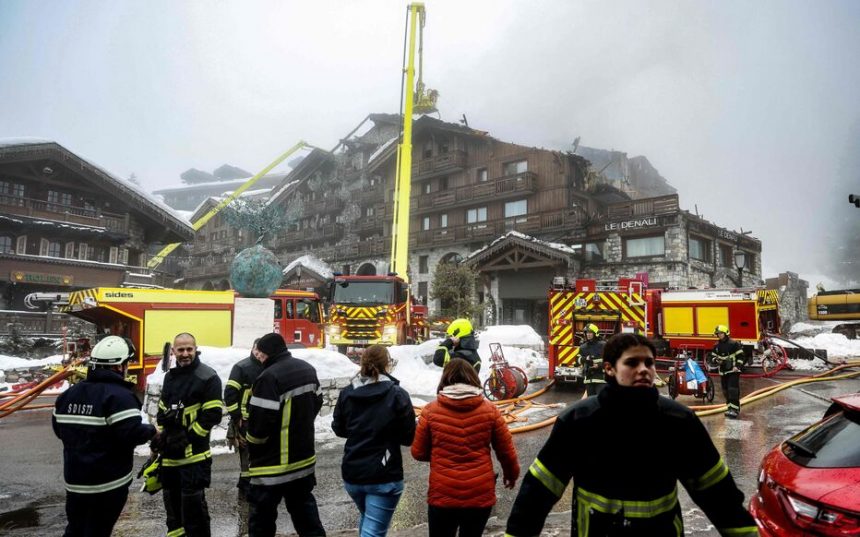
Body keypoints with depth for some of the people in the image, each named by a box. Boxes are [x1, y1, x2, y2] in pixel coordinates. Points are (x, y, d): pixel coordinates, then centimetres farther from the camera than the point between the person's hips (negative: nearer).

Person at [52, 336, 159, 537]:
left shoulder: (69, 394, 4)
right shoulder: (119, 395, -21)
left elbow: (59, 428, 13)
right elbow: (133, 433, -27)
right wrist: (152, 431, -8)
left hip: (74, 480, 7)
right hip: (108, 482, -7)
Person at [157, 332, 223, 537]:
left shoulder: (207, 377, -12)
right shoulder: (170, 376, 13)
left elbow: (212, 415, -16)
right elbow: (162, 411, 22)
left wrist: (188, 437, -18)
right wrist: (160, 437, 11)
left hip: (193, 452, -8)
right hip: (170, 451, 8)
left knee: (193, 501, -5)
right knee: (171, 498, 19)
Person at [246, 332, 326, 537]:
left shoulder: (269, 377, -24)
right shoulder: (308, 369, 4)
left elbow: (259, 422, -24)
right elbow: (317, 402, 15)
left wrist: (252, 444, -4)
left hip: (273, 462, -8)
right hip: (304, 457, 8)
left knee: (262, 517, 5)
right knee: (304, 508, 22)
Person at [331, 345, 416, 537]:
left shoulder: (346, 393, -2)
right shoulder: (397, 394, -14)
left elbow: (339, 429, 10)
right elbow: (409, 438, -10)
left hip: (352, 473, 5)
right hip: (384, 477, -5)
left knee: (367, 518, 29)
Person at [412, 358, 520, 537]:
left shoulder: (431, 410, -7)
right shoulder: (489, 410, -4)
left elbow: (418, 453, 0)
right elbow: (506, 450, 4)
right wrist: (512, 474, 24)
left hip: (442, 495, -1)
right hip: (481, 495, 1)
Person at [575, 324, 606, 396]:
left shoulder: (602, 345, -3)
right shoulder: (583, 347, 12)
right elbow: (578, 360, 9)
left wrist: (599, 365, -19)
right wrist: (585, 359, -11)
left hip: (601, 377, -5)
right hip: (588, 378, 5)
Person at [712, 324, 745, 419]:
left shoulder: (733, 344, -9)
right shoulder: (717, 346, 8)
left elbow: (740, 356, -7)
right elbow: (714, 356, 18)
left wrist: (737, 366, -16)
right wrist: (717, 360, -5)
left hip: (733, 371, -6)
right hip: (723, 371, 6)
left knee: (733, 390, -13)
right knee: (726, 391, 9)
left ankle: (735, 410, -12)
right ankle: (729, 408, 19)